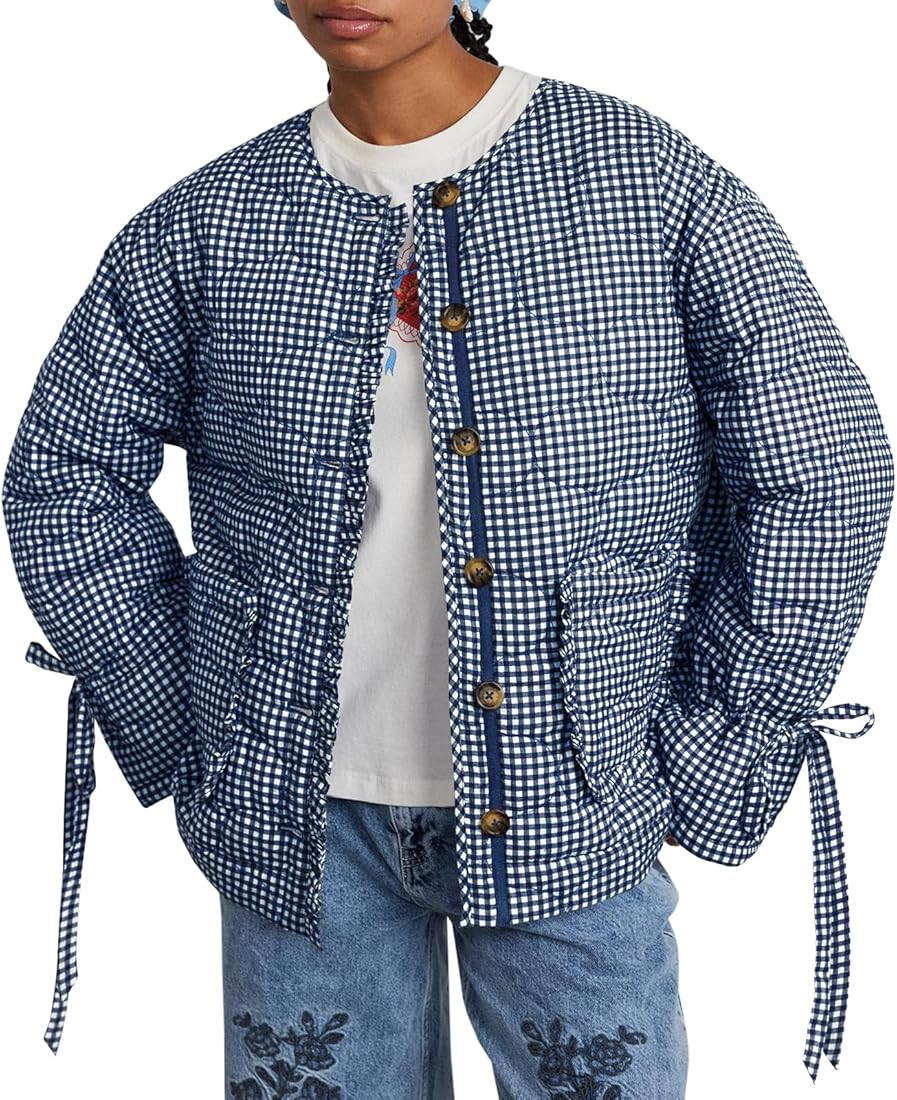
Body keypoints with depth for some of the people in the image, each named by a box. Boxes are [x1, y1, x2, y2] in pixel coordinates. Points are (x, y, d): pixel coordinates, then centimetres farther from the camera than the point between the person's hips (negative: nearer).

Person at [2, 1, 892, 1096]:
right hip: (304, 812, 2)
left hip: (569, 806, -1)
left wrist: (702, 766, -4)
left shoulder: (654, 183, -6)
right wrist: (185, 739, 5)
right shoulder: (206, 224, -1)